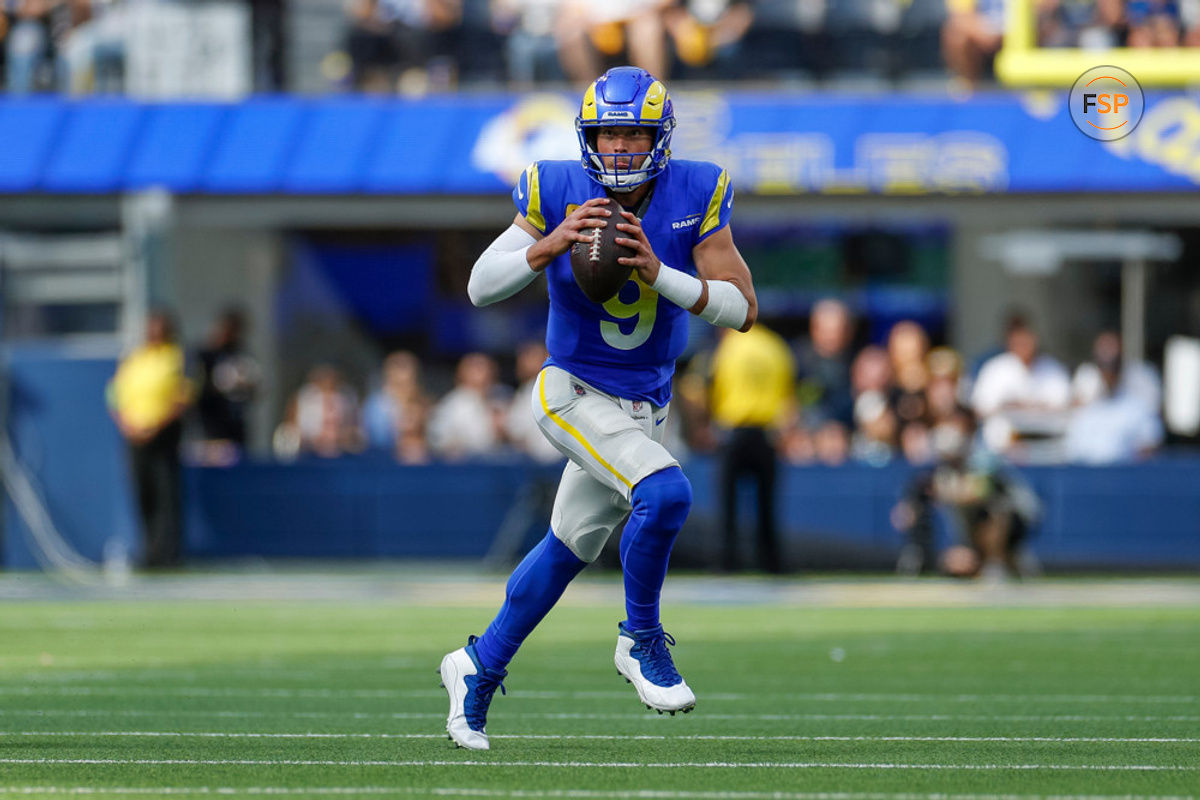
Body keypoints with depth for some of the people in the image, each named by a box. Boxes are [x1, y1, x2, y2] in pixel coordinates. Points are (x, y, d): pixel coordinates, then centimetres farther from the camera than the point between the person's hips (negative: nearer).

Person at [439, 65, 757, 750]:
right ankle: (642, 640, -5)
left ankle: (479, 667, 36)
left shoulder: (696, 196, -11)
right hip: (576, 394, -4)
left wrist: (658, 274, -28)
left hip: (645, 405, 4)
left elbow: (742, 310, -14)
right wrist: (551, 245, -28)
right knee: (665, 495, -27)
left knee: (570, 549, 16)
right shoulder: (557, 192, -15)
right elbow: (481, 287, -11)